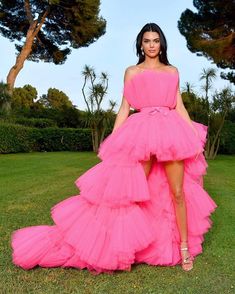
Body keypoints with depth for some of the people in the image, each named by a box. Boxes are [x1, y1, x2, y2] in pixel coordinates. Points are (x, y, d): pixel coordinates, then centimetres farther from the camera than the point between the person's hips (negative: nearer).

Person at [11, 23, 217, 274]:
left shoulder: (172, 71, 18)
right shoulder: (132, 72, 12)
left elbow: (179, 106, 14)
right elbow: (125, 107, 7)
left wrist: (194, 136, 5)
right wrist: (113, 141, -1)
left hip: (172, 133, 2)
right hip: (142, 134, -2)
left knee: (178, 192, 2)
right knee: (131, 192, -2)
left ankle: (184, 247, 18)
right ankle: (118, 247, 15)